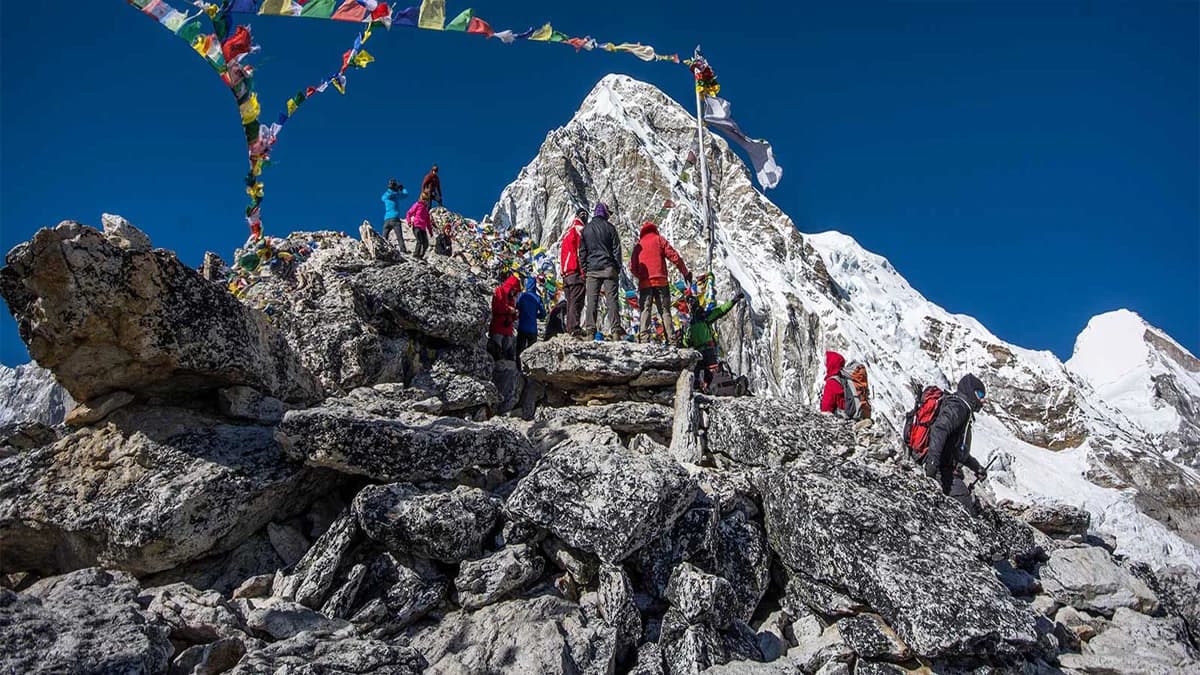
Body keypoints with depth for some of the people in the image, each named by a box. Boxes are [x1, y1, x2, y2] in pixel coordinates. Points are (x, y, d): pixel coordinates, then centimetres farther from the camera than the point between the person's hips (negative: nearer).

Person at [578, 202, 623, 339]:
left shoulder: (585, 229, 8)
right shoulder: (609, 227, 1)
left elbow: (582, 252, 11)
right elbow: (616, 249, 1)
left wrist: (584, 269, 15)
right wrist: (618, 267, 7)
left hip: (591, 269, 2)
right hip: (609, 268, -2)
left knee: (591, 300, 1)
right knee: (611, 299, -3)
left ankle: (590, 330, -2)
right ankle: (615, 330, -7)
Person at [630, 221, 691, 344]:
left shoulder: (638, 245, 16)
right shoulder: (659, 239, 9)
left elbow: (632, 266, 7)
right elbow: (674, 256, 0)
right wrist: (685, 272, 7)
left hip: (644, 283, 1)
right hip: (660, 281, -1)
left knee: (645, 310, 0)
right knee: (665, 311, 1)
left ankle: (643, 338, -16)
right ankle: (671, 339, -7)